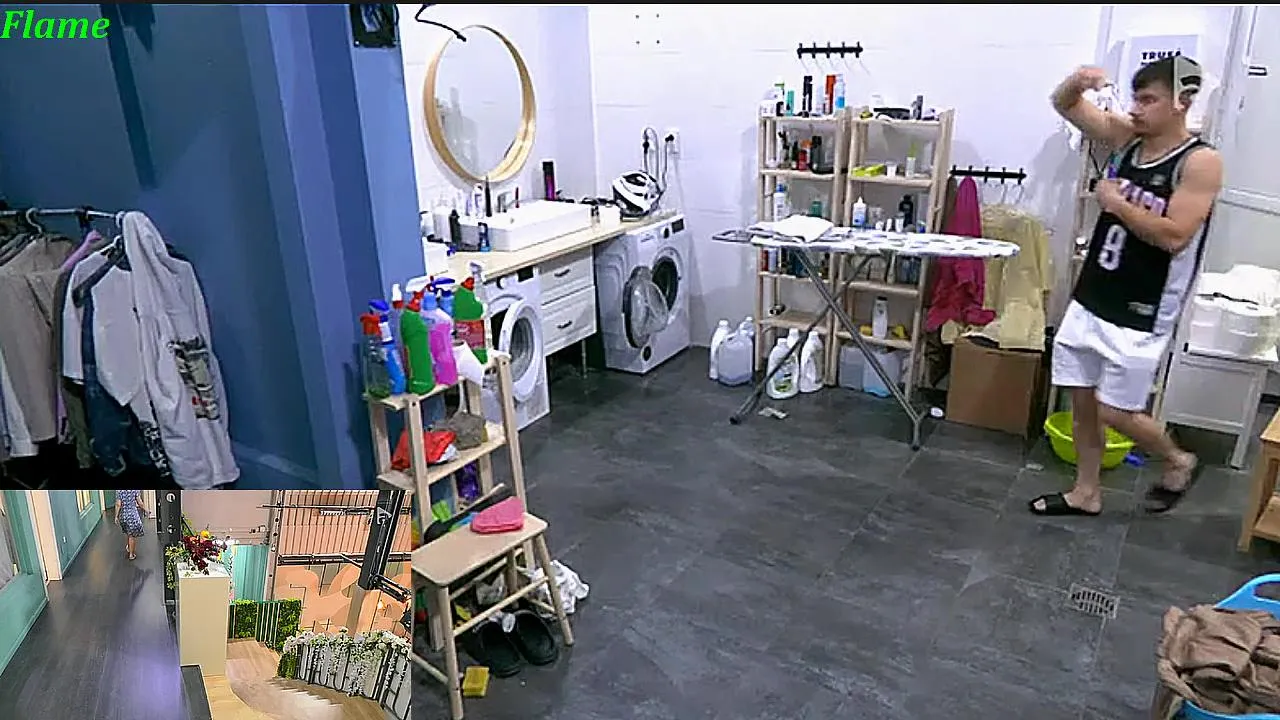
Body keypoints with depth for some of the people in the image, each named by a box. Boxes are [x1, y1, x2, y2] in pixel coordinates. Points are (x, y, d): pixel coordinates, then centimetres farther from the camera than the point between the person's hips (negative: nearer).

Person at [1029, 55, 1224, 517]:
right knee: (1081, 401, 12)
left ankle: (1178, 463, 30)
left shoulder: (1200, 162, -13)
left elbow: (1174, 236, -23)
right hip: (1090, 298, 6)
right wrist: (1077, 82, -12)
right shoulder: (1125, 136, 4)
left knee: (1114, 412, 0)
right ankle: (1086, 494, 28)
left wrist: (1116, 203, -16)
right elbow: (1064, 106, 10)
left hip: (1142, 313, -6)